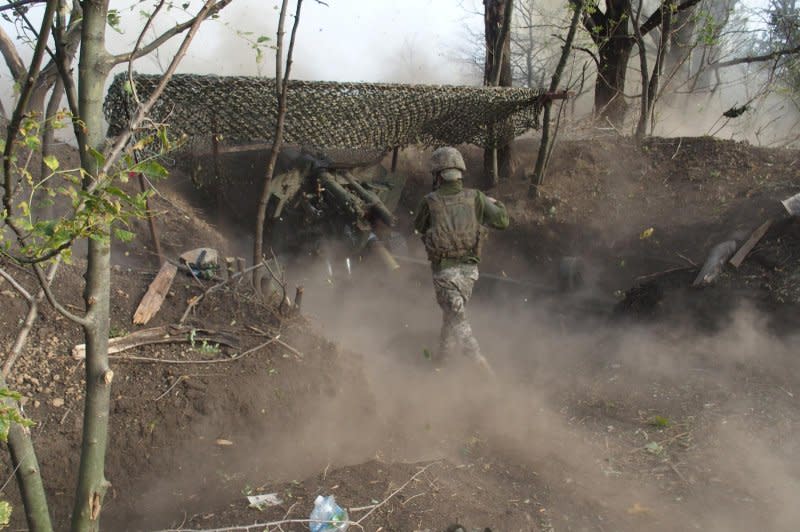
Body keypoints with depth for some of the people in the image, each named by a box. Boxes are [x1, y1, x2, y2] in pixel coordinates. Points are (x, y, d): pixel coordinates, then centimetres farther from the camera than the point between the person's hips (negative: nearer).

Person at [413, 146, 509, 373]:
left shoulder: (430, 201, -10)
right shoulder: (475, 197, -5)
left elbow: (419, 228, 8)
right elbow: (502, 221, 0)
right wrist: (496, 204, 19)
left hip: (444, 269, -4)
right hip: (469, 268, 4)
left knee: (457, 320, -1)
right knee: (453, 311, 23)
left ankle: (479, 362, -13)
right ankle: (445, 353, 37)